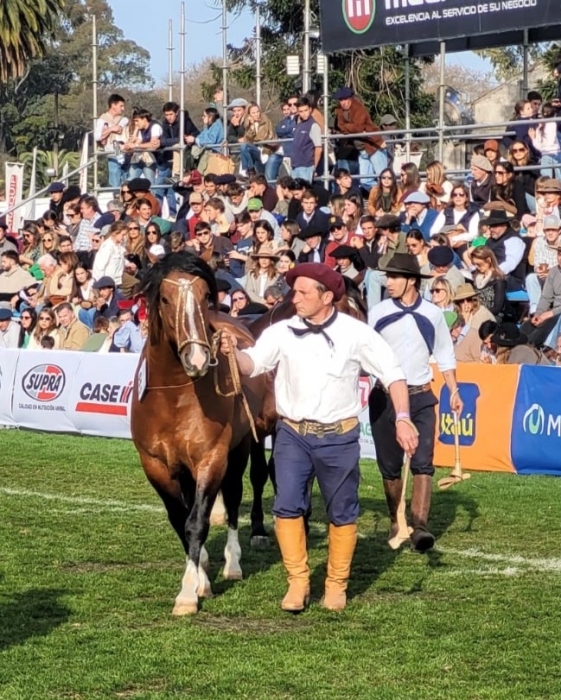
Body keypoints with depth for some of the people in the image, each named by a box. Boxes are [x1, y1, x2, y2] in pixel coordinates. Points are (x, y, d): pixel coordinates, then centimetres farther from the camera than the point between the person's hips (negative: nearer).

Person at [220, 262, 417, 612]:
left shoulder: (355, 333, -7)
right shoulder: (282, 332, -3)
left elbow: (392, 373, -3)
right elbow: (252, 364, -10)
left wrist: (403, 419, -12)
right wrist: (234, 352, -32)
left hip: (339, 437, -1)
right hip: (293, 434, 1)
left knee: (342, 512, 8)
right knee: (287, 505, -8)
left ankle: (337, 584, 23)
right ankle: (298, 581, 5)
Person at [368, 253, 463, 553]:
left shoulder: (432, 314, 3)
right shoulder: (378, 313, -1)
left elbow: (445, 356, 10)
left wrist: (454, 391, 3)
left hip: (421, 396, 0)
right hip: (385, 397, 0)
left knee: (422, 462, -12)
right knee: (389, 466, 7)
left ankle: (419, 525, -17)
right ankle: (396, 523, 21)